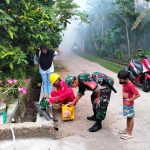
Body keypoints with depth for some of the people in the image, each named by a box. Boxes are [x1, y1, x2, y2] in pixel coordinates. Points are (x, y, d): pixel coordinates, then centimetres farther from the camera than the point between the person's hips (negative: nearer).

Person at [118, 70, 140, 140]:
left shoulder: (130, 85, -27)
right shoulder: (124, 83, -2)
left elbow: (138, 94, -27)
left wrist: (130, 100, -25)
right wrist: (124, 100, 9)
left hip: (129, 105, -8)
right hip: (125, 104, 8)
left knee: (130, 118, 5)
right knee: (128, 117, 21)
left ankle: (129, 134, 14)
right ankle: (127, 129, 37)